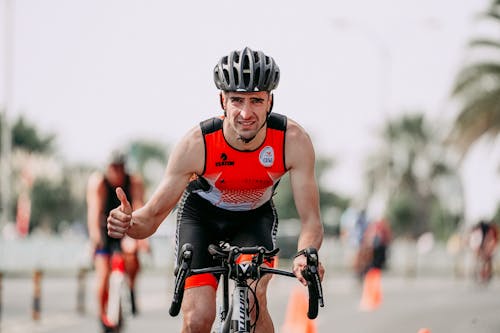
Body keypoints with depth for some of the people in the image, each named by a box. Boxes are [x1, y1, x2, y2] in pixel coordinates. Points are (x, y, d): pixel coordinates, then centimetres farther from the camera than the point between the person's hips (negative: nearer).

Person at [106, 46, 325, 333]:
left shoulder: (293, 140, -31)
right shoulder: (196, 145, -33)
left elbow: (311, 222, -28)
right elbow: (153, 217, -25)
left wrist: (305, 255, -50)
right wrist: (128, 223, -49)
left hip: (255, 216, 1)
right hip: (201, 216, -1)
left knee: (254, 299, -26)